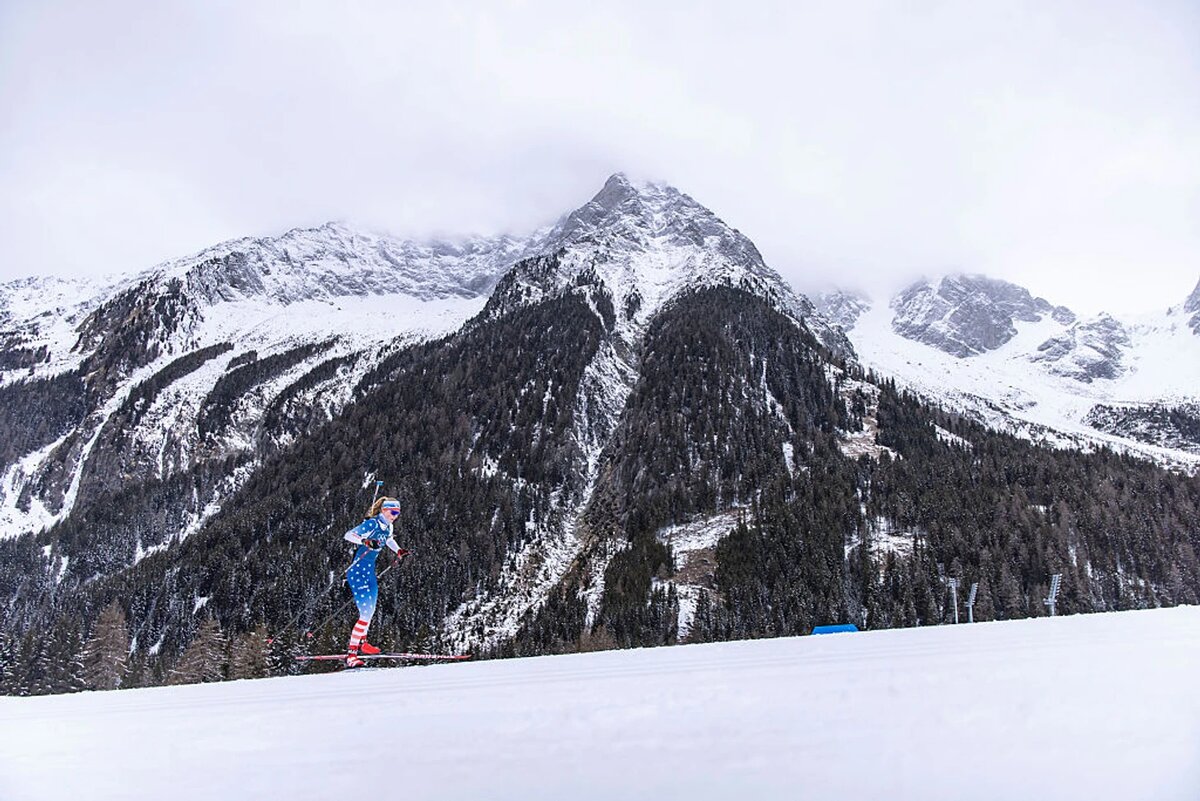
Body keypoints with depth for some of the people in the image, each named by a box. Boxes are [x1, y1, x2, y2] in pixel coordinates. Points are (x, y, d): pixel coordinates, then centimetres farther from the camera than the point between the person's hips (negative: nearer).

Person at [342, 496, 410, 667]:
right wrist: (365, 541, -40)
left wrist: (398, 551, 16)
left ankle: (361, 642, 43)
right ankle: (351, 654, -11)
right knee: (366, 613, -16)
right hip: (357, 571, -9)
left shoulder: (387, 527, 8)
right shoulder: (372, 524, -17)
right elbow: (348, 535, -25)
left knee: (371, 609, 22)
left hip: (369, 571, 9)